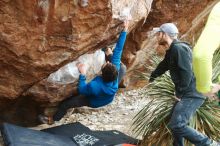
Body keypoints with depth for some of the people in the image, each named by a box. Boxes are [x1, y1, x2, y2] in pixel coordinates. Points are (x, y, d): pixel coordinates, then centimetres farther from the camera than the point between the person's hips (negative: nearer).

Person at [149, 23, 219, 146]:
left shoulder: (179, 48, -17)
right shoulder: (171, 50, 16)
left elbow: (186, 73, -24)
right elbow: (162, 66, 34)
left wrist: (180, 93, -16)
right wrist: (151, 78, 47)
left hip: (192, 95, -11)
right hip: (187, 94, 11)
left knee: (176, 125, -16)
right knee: (175, 124, 16)